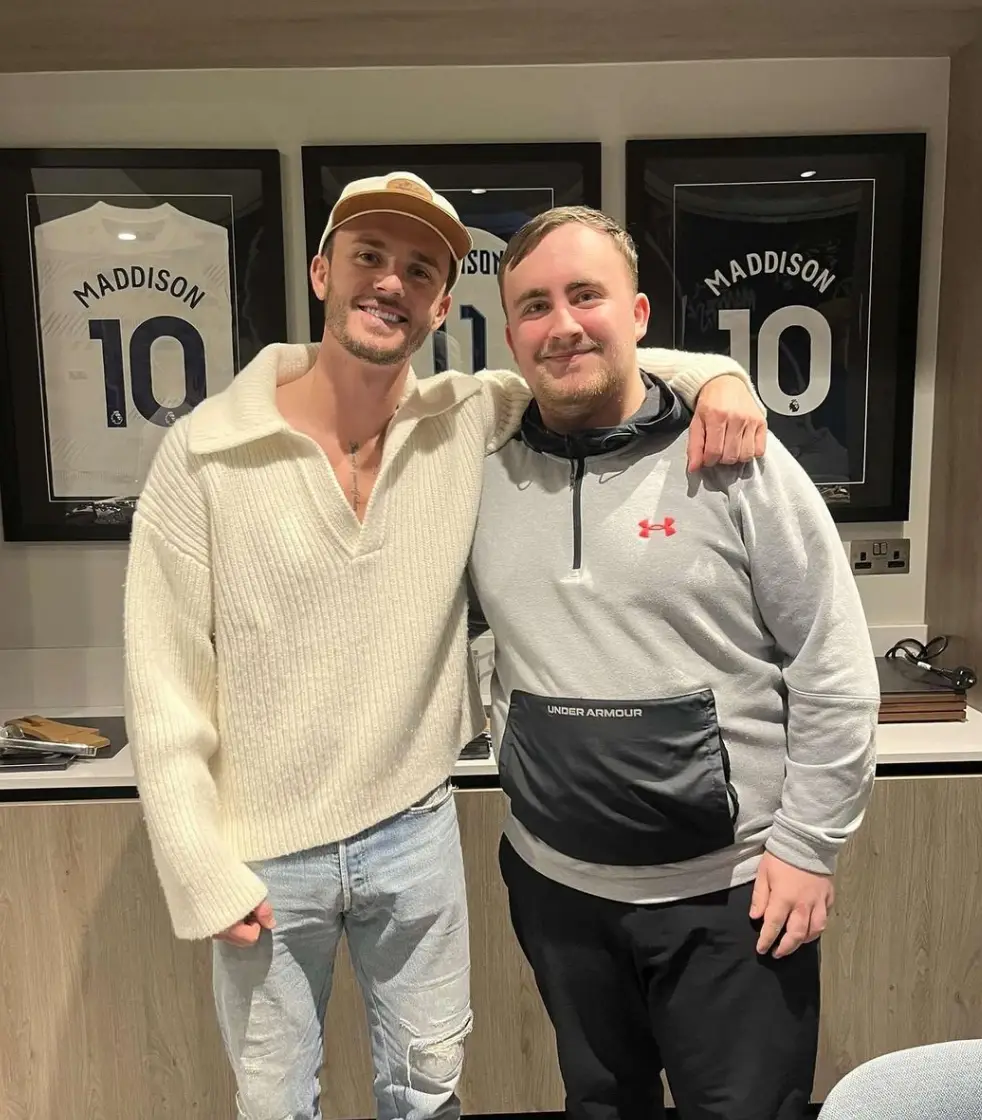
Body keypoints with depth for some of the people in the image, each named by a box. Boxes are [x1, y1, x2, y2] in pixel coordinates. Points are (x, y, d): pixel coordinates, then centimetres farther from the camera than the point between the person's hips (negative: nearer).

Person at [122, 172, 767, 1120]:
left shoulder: (467, 422, -7)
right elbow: (164, 683, -11)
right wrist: (204, 877, -9)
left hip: (416, 829, 2)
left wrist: (714, 375, -16)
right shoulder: (204, 452, -14)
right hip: (265, 856, -1)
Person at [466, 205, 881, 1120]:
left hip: (730, 888, -3)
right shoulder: (485, 474, -2)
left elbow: (835, 671, -9)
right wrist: (507, 746, -1)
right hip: (555, 883, 4)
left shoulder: (735, 460, -12)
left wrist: (806, 844, -9)